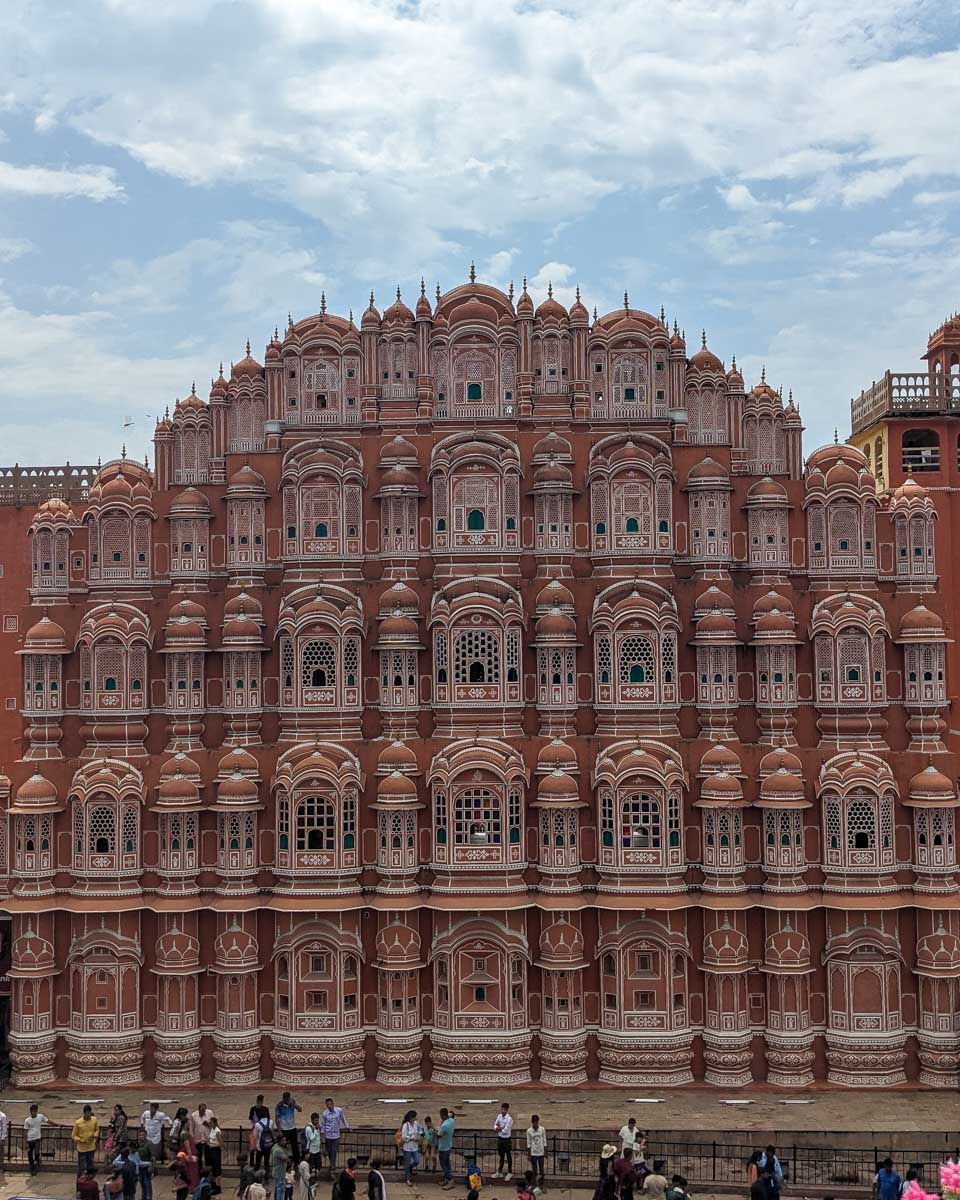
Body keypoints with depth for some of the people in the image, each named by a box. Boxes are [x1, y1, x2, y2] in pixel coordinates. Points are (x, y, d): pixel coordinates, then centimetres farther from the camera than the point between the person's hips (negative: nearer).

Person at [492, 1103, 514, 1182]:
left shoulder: (509, 1119, -20)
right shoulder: (499, 1116, 0)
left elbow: (505, 1131, -22)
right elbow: (495, 1126, 0)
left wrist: (498, 1129, -9)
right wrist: (501, 1128, -19)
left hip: (507, 1139, -6)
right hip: (500, 1138, 6)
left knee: (508, 1156, 8)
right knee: (501, 1156, 18)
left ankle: (510, 1173, 22)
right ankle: (500, 1172, 30)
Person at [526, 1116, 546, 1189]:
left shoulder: (542, 1129, -6)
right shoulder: (529, 1131, -7)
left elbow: (544, 1142, 0)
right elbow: (529, 1144, -2)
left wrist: (545, 1153, 0)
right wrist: (529, 1155, -2)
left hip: (541, 1153, 0)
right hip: (533, 1154, 0)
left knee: (541, 1170, 4)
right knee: (535, 1171, 6)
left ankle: (541, 1185, 15)